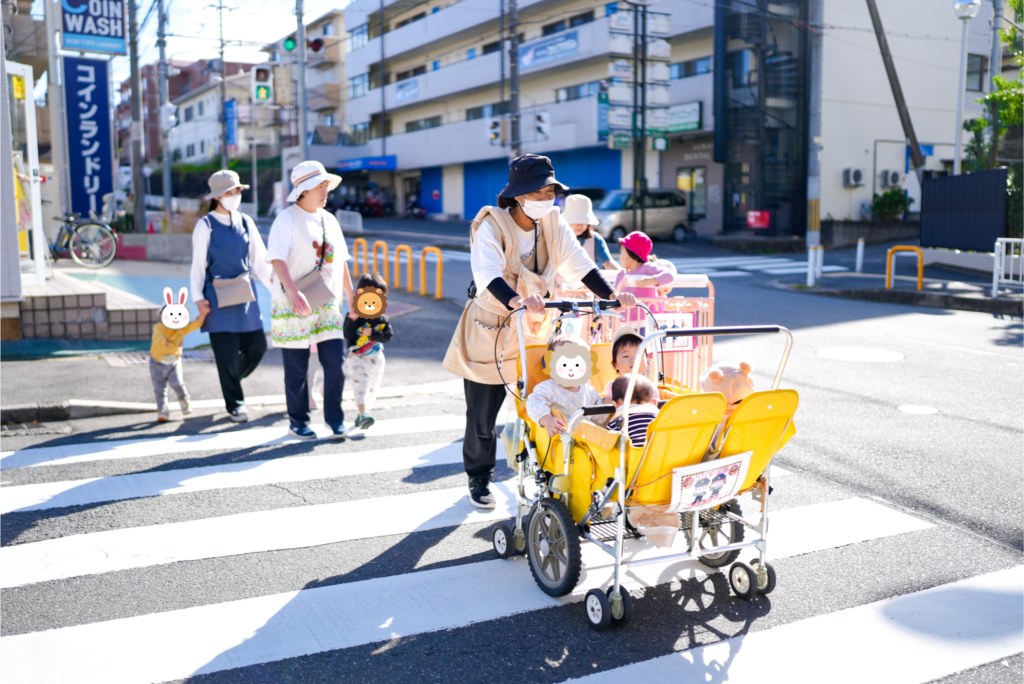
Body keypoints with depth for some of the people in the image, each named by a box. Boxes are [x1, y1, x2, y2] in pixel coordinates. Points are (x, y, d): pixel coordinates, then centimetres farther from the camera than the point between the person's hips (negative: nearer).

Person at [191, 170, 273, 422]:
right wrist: (198, 298, -9)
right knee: (226, 352, -2)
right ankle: (234, 404, 12)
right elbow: (198, 265, -1)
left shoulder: (246, 222, 9)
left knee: (257, 346, 3)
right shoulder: (206, 226, -2)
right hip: (218, 295, -4)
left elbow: (259, 261, 11)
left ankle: (232, 381, 31)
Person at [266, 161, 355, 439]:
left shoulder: (329, 220, 12)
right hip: (292, 307, -5)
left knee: (336, 362, 0)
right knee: (297, 369, 4)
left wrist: (351, 298, 17)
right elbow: (277, 260, -20)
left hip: (327, 304, 5)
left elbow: (341, 262, 18)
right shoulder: (286, 220, -8)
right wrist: (294, 292, -34)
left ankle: (334, 418, 16)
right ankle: (298, 422, 19)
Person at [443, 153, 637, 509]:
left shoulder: (553, 223, -3)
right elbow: (488, 275, -36)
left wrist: (611, 295, -28)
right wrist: (516, 301, -55)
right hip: (490, 331, -4)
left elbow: (579, 264, -12)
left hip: (534, 331, 4)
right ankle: (479, 479, 27)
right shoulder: (492, 225, -19)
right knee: (482, 416, 6)